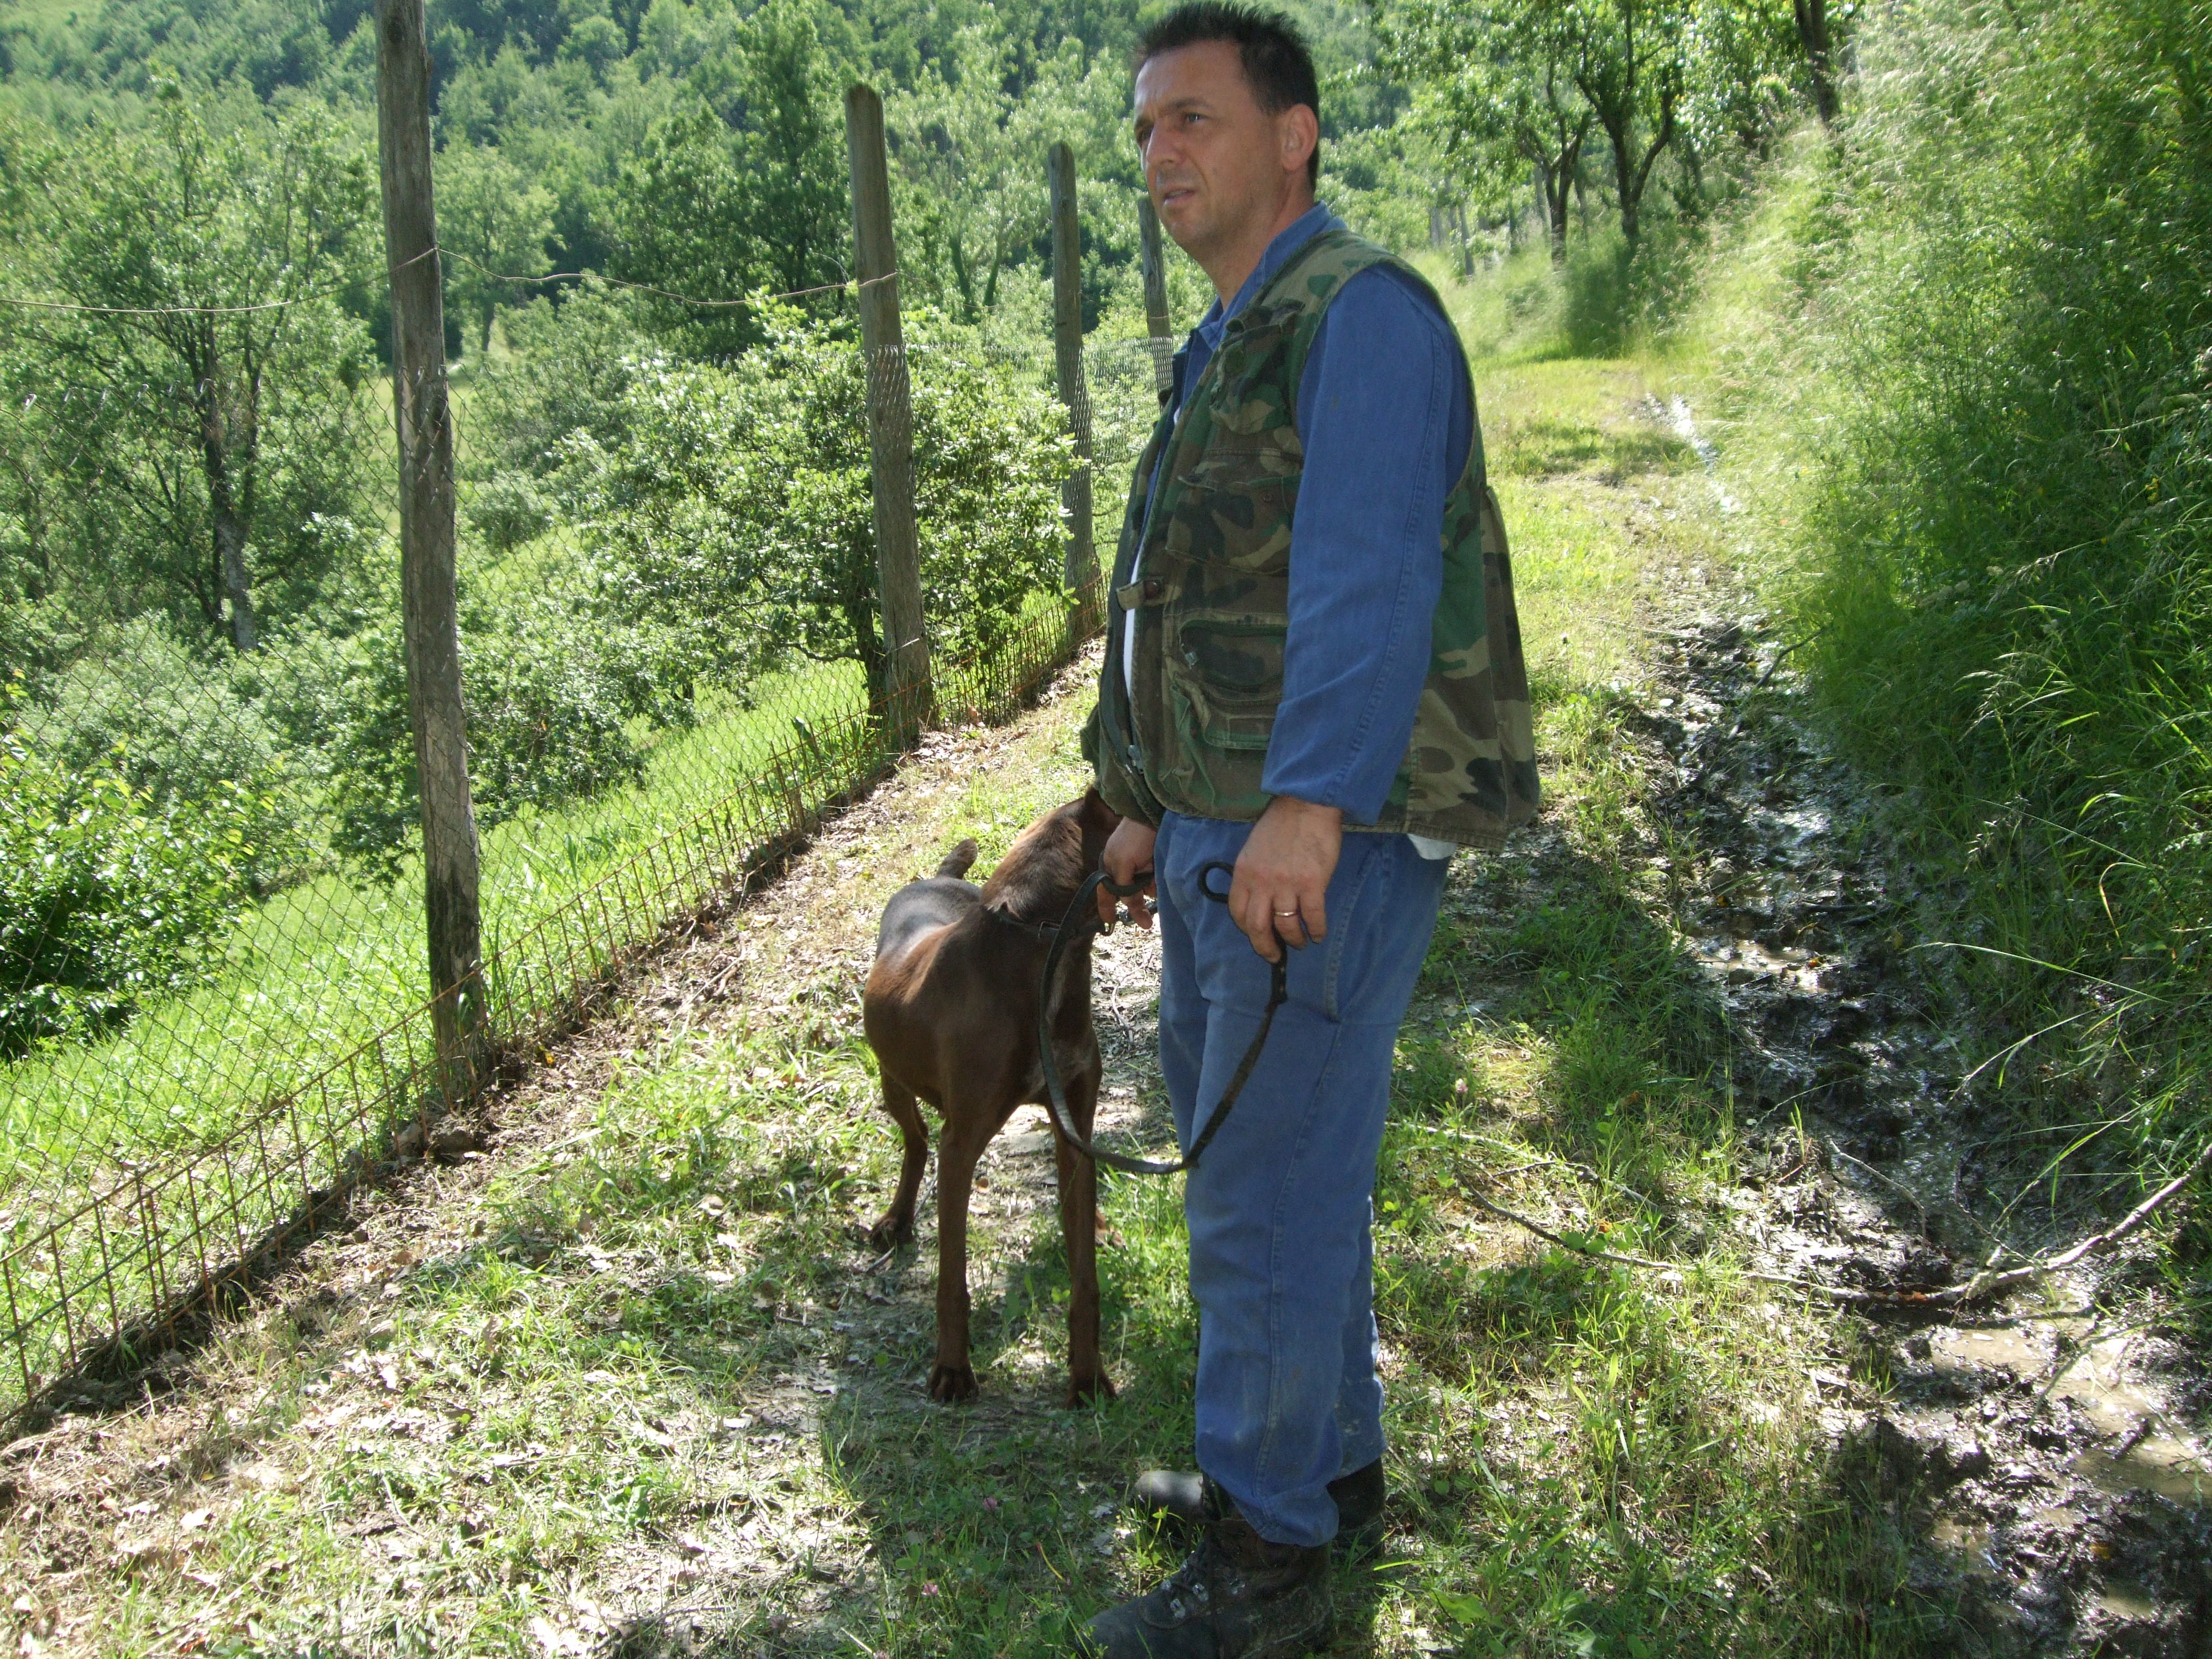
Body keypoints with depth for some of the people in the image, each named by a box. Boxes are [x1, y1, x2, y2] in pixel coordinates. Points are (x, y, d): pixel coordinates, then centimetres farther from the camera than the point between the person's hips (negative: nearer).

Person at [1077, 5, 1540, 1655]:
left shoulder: (1362, 313, -11)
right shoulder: (1233, 349, 19)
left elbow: (1370, 578, -25)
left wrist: (1307, 805, -33)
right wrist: (1155, 807, 24)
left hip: (1330, 842, -10)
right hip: (1227, 838, 10)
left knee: (1269, 1193, -4)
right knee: (1261, 1164, 19)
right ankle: (1328, 1464, 35)